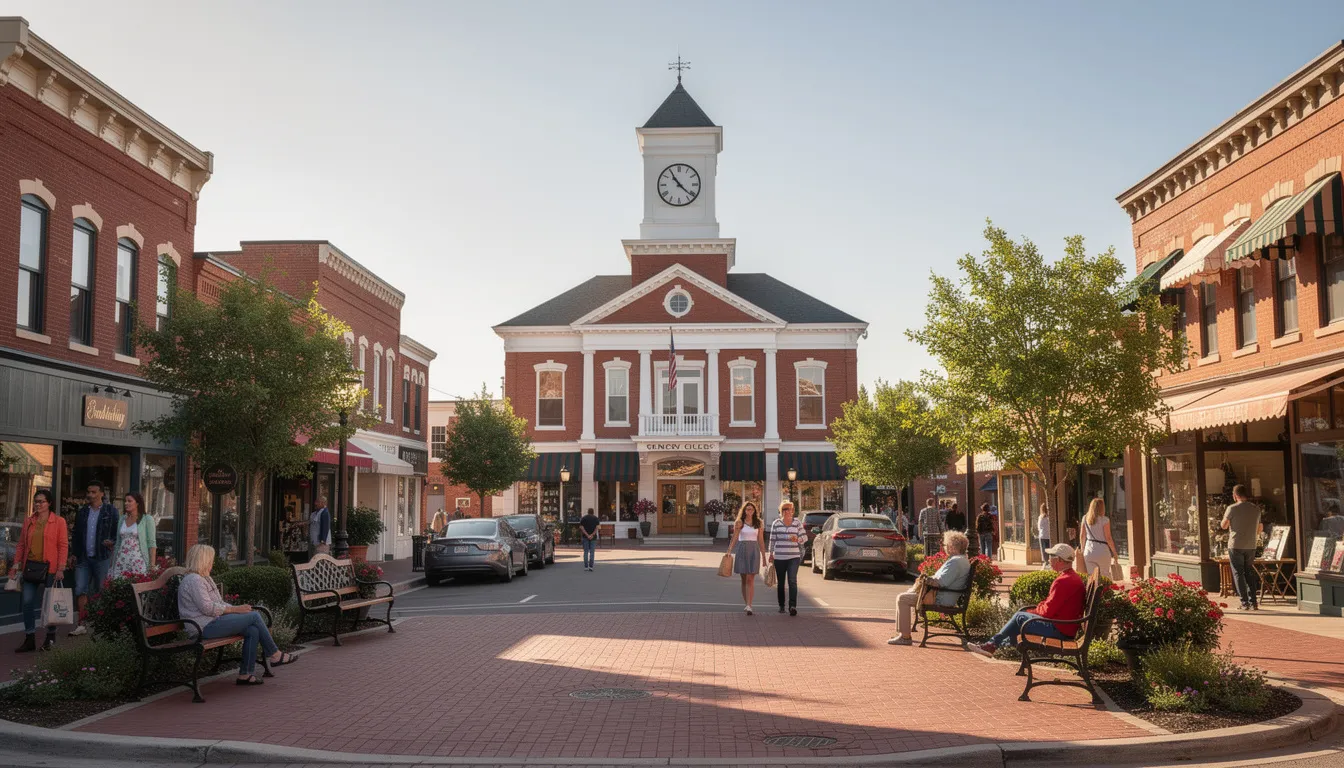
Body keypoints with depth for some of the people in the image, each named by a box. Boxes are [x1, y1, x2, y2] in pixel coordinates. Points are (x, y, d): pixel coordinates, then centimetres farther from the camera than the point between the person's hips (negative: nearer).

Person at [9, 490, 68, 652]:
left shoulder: (59, 522, -4)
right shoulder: (28, 521, 9)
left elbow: (63, 546, -6)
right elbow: (21, 544, 13)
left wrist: (60, 569, -12)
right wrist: (16, 565, 7)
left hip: (49, 568, -4)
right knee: (27, 602, 3)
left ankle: (51, 638, 20)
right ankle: (30, 640, 12)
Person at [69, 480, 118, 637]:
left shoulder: (110, 511, 1)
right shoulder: (82, 512, 14)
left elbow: (117, 532, 2)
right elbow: (77, 535, 18)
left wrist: (112, 541, -17)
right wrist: (74, 554, 12)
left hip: (102, 557, -4)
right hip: (83, 558, 4)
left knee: (101, 591, 3)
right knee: (80, 590, -2)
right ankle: (82, 624, 2)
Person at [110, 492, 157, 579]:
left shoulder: (147, 519, -1)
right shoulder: (122, 519, 14)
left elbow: (151, 544, -4)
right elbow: (118, 543, 17)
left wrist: (152, 565, -11)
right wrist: (112, 564, 12)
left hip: (138, 561, -5)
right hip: (121, 562, 5)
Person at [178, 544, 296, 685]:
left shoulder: (204, 578, 22)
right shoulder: (193, 580, -13)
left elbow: (219, 603, 21)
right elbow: (207, 607, -21)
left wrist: (238, 609, 5)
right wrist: (234, 609, -15)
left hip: (212, 622, 10)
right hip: (205, 628, -10)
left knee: (253, 630, -10)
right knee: (254, 616, -13)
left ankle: (245, 674, -9)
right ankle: (275, 655, -2)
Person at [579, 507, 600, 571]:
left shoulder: (583, 518, 4)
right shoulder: (595, 518, 4)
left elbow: (581, 527, -7)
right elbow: (596, 528, -8)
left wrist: (587, 535, -14)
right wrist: (592, 535, -16)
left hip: (585, 537, 0)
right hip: (593, 537, 0)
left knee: (586, 552, 5)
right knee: (592, 552, 2)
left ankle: (586, 566, 1)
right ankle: (591, 566, -7)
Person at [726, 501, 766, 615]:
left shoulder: (758, 523, 7)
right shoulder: (739, 522, 2)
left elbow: (760, 540, 10)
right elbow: (734, 538, -4)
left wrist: (764, 555, 10)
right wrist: (729, 551, -17)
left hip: (754, 551, 0)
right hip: (742, 550, 0)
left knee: (750, 580, -8)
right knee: (744, 579, 8)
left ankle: (749, 606, -14)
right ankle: (746, 604, 20)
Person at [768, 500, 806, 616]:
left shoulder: (797, 522, 5)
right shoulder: (776, 523, 5)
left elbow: (804, 537, 5)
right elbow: (772, 540, 9)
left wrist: (797, 539, -16)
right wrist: (771, 555, 8)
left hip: (794, 557, -2)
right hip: (779, 557, 2)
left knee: (792, 581, -14)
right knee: (780, 582, 9)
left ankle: (793, 606, -19)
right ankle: (781, 606, 21)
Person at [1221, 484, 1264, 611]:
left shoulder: (1232, 508, -10)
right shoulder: (1256, 509, 6)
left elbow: (1224, 526, -3)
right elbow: (1259, 527, 15)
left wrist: (1225, 515, 15)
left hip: (1236, 546, -4)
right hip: (1251, 546, 4)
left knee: (1238, 574, 2)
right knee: (1250, 574, 13)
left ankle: (1245, 603, -2)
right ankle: (1254, 602, 10)